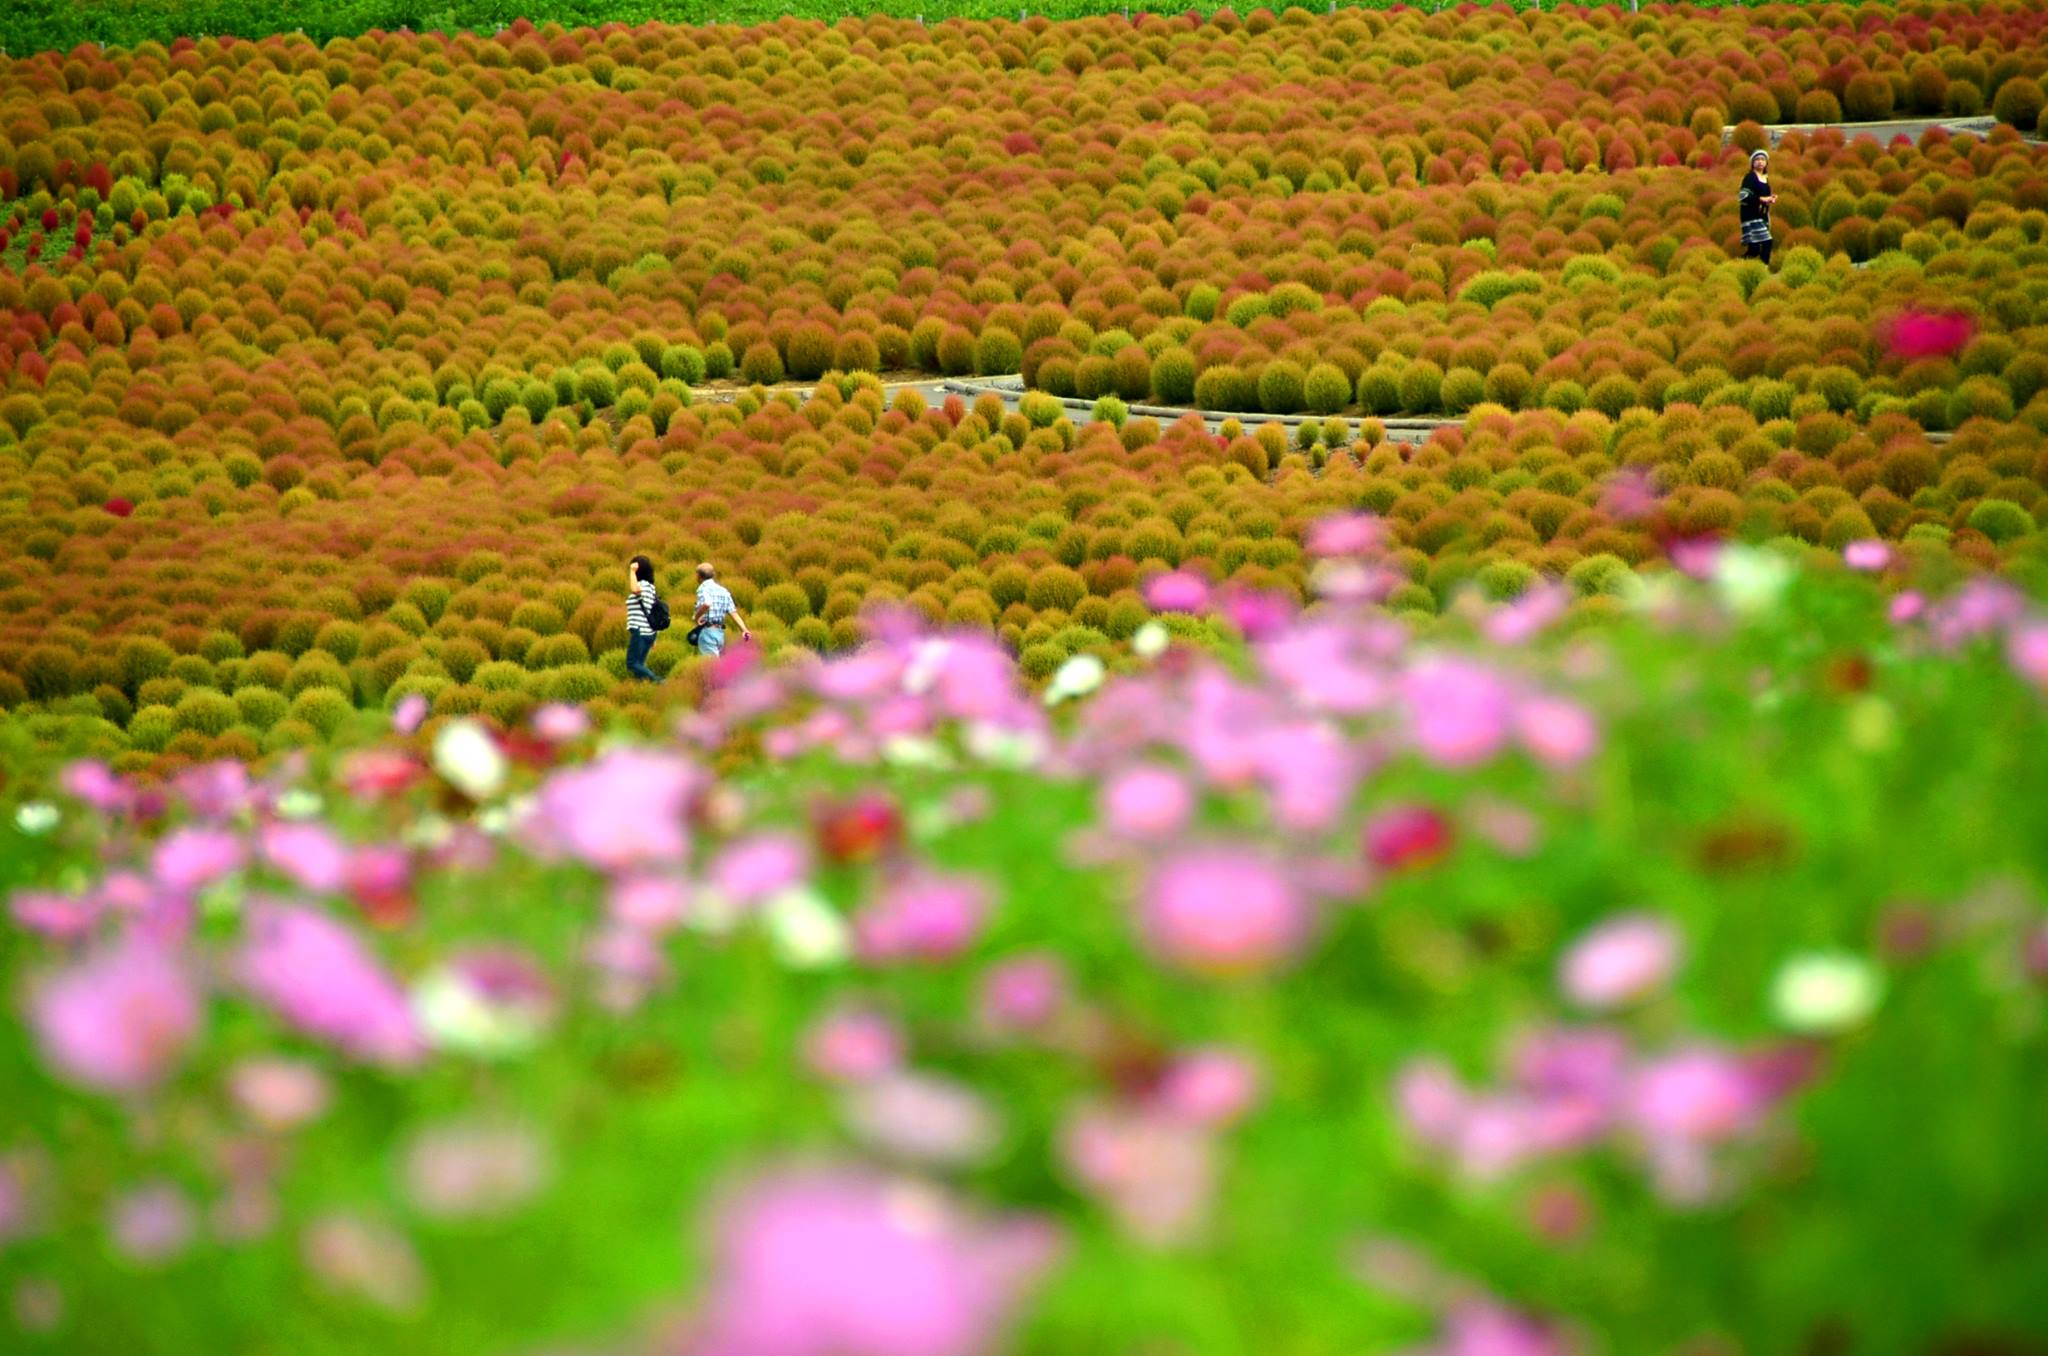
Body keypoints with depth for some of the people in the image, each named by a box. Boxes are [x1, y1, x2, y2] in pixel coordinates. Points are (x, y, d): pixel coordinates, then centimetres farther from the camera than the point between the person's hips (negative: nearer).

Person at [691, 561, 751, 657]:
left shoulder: (703, 588, -8)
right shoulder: (723, 591, 15)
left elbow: (706, 604, -29)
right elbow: (733, 612, 6)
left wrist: (695, 617, -14)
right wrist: (744, 629, -2)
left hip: (707, 631, -8)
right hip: (720, 633, 8)